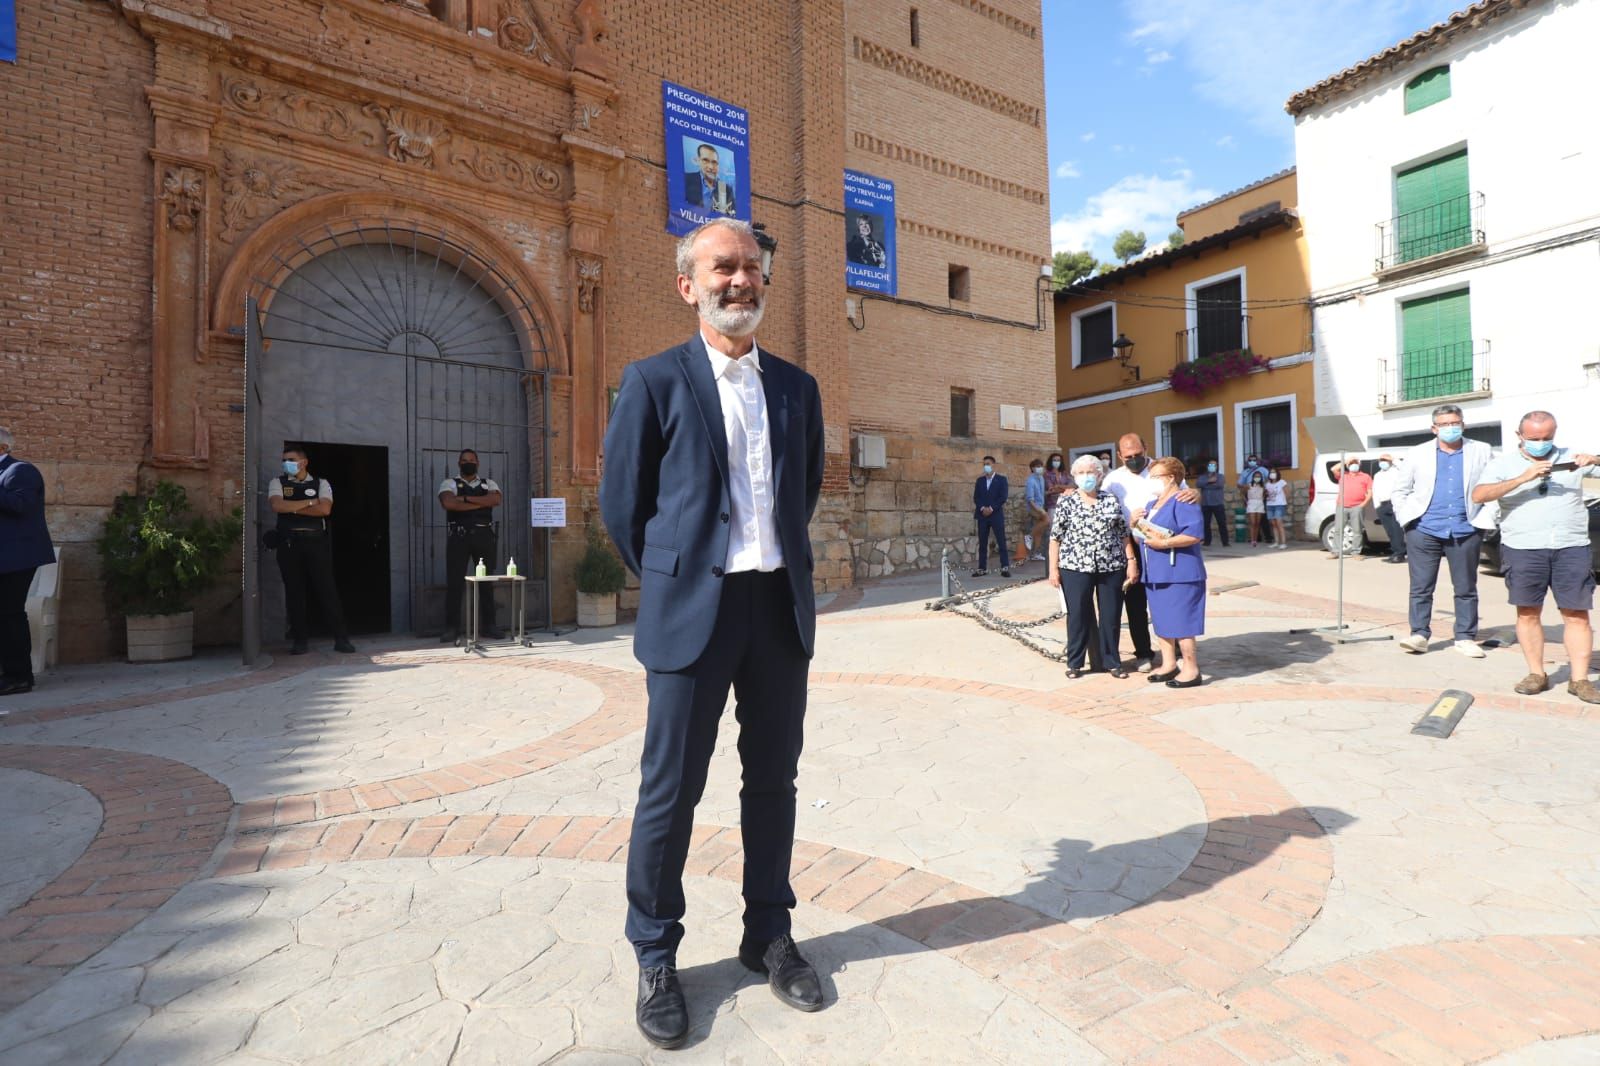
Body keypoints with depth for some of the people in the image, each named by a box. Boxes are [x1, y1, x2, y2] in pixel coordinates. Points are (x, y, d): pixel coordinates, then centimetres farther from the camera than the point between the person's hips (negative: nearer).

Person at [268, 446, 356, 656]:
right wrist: (309, 502, -6)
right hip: (289, 542, 1)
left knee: (326, 588, -2)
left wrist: (292, 508, -7)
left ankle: (341, 638, 1)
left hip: (316, 541, -1)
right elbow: (277, 505, -9)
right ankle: (299, 640, 12)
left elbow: (325, 509, -9)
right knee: (294, 591, 4)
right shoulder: (278, 483, 11)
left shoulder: (321, 483, 8)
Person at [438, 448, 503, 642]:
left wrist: (465, 498, -11)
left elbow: (496, 500, -8)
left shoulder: (489, 483, 15)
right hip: (458, 537, -2)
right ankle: (451, 628, 4)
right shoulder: (449, 483, 8)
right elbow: (448, 503, -13)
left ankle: (488, 625, 11)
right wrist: (481, 503, -10)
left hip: (484, 537, 2)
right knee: (454, 582, -2)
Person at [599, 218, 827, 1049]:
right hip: (693, 611, -4)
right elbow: (620, 502, 2)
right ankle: (655, 959, 27)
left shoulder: (797, 387, 11)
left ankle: (769, 935, 33)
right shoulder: (655, 381, -1)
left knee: (772, 780, 14)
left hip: (782, 607, 4)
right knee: (670, 792, 6)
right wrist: (671, 582, 7)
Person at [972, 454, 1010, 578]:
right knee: (982, 543, 3)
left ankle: (1005, 567, -5)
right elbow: (976, 497, 7)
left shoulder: (1001, 479, 4)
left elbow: (1003, 497, -6)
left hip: (996, 514, -3)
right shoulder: (980, 480, 13)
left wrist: (991, 508, -13)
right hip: (982, 515, 3)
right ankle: (982, 568, 6)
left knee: (1001, 541, -5)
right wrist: (982, 508, -10)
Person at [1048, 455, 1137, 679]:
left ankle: (1111, 661, 22)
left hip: (1112, 566, 2)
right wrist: (1053, 568, -4)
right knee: (1078, 616, 4)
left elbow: (1124, 534, 9)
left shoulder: (1111, 500, 7)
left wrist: (1131, 561, 2)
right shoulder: (1065, 501, 1)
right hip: (1075, 567, -2)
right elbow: (1055, 537, 0)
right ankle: (1074, 663, 17)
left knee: (1112, 616, 7)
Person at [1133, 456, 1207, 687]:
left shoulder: (1182, 501, -11)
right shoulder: (1153, 504, 18)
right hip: (1156, 573, 9)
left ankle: (1191, 670, 4)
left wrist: (1164, 543, -22)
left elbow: (1195, 534, -23)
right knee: (1161, 620, 14)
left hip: (1178, 573, -9)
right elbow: (1142, 534, 23)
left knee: (1180, 623, -5)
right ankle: (1169, 664, 24)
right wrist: (1135, 523, 3)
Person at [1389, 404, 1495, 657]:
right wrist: (1405, 519, -1)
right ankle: (1419, 634, 6)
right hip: (1424, 531, -1)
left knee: (1466, 589, 7)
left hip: (1465, 531, 1)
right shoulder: (1417, 454, 8)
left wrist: (1486, 518, -3)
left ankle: (1466, 637, 15)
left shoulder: (1481, 452, 9)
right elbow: (1400, 491, 9)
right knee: (1421, 587, 1)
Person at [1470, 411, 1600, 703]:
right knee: (1528, 613, 3)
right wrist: (1523, 478, -19)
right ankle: (1536, 674, 13)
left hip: (1572, 548, 2)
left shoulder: (1572, 457, 11)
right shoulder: (1504, 462, 5)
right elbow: (1479, 496, -10)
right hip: (1523, 549, -1)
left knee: (1577, 614, 1)